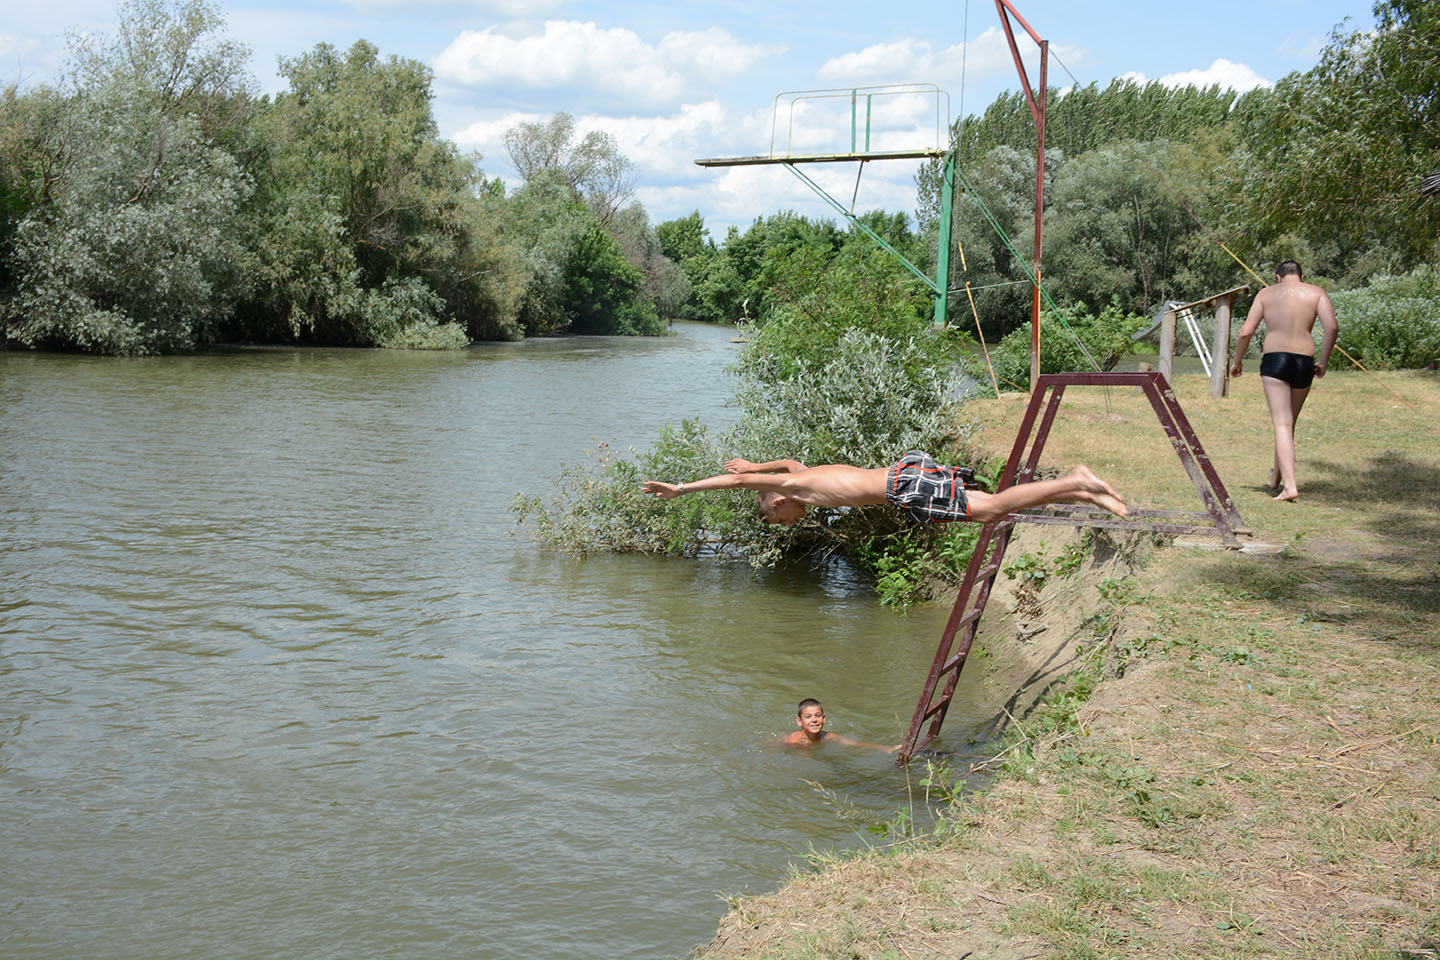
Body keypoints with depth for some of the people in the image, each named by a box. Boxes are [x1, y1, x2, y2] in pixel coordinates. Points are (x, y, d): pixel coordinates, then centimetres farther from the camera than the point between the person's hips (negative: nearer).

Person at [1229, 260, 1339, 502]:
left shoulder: (1266, 293, 9)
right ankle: (1276, 477, 36)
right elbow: (1332, 327, -4)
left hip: (1274, 359, -2)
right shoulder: (1316, 292, 10)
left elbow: (1246, 332, 3)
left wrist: (1237, 361, 17)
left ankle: (1289, 485, -19)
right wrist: (1323, 361, 6)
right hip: (1304, 361, 2)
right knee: (1290, 422, 20)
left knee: (1282, 424, -6)